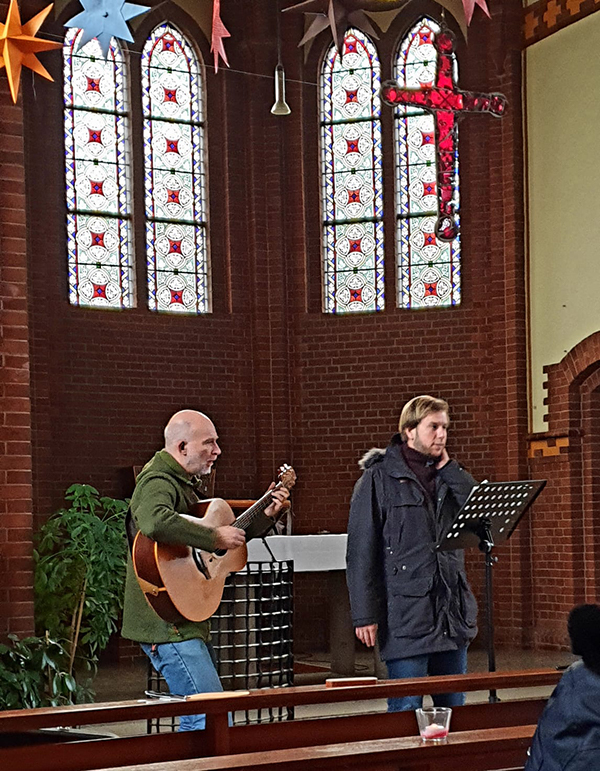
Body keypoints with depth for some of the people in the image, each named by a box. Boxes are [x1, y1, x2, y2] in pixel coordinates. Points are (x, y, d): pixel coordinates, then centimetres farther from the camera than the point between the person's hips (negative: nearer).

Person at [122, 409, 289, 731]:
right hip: (167, 623, -11)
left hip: (186, 620, 11)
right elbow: (156, 522, -39)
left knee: (197, 719, 14)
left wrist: (265, 514, 19)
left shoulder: (183, 483, 19)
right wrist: (215, 537, -30)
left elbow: (226, 533, 30)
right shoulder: (158, 481, -14)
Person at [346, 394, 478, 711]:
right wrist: (365, 614, -12)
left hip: (452, 614, 6)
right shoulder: (378, 478, -2)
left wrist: (447, 466, -3)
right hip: (405, 614, -6)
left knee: (453, 708, 11)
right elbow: (360, 552, -6)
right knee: (406, 711, -6)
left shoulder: (448, 476, 15)